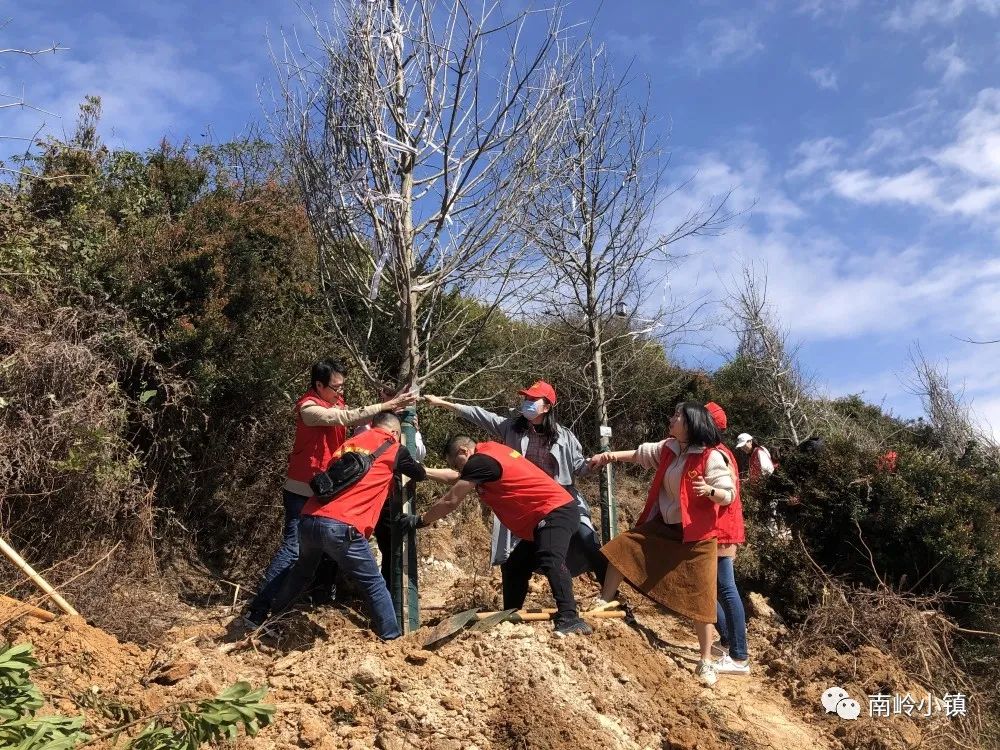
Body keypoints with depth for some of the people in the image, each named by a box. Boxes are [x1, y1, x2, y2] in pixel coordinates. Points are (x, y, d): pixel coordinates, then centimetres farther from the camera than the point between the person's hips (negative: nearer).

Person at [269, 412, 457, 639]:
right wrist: (459, 476, 39)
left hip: (309, 520, 7)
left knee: (302, 571, 32)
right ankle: (392, 638, 14)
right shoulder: (394, 449, 9)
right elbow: (426, 473, 21)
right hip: (341, 528, -6)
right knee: (374, 585, 10)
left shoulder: (350, 442, 24)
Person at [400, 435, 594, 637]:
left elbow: (451, 502, -8)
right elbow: (463, 477, 36)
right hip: (541, 520, 11)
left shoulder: (480, 461, -13)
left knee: (550, 560, -30)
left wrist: (420, 520, 4)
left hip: (556, 512, -11)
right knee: (516, 569, 13)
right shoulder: (489, 450, 16)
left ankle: (570, 619, -39)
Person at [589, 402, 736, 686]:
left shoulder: (711, 457, -19)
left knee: (700, 599, -1)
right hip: (662, 526, 7)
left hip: (696, 536, -7)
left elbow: (729, 495, -17)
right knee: (621, 548, 6)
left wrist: (709, 490, -37)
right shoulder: (668, 448, 2)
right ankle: (604, 603, 22)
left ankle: (706, 662, 11)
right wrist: (611, 455, 16)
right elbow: (642, 453, 18)